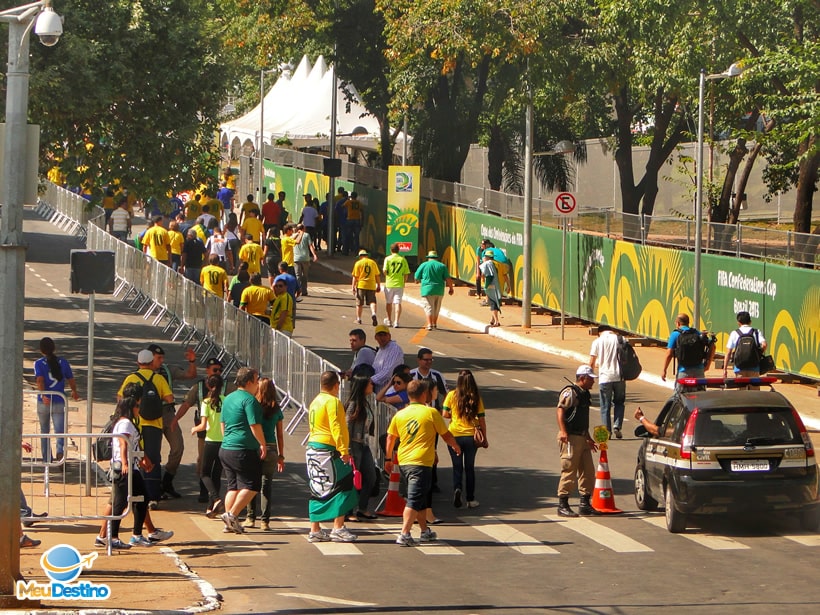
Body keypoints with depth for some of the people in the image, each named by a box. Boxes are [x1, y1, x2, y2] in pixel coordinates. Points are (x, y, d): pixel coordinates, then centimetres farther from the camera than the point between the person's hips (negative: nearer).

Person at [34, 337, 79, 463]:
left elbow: (40, 380, -20)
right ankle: (60, 450, -32)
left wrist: (43, 395, -30)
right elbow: (71, 380, 10)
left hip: (44, 402, 0)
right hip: (59, 402, 0)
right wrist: (74, 392, 29)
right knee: (60, 429, -3)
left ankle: (47, 459, 23)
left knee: (44, 431, 16)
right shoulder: (63, 362, 2)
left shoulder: (39, 363, -4)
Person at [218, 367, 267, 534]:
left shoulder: (228, 399, 15)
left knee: (233, 486, 12)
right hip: (244, 450, -9)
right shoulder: (249, 399, -12)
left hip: (226, 448, 9)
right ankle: (232, 514, -13)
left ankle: (230, 522, 9)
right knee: (251, 485, -3)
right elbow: (255, 426, -17)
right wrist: (263, 444, -6)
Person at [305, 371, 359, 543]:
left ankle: (315, 530, 13)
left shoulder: (315, 401, 17)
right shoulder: (332, 401, -11)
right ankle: (338, 528, -10)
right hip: (328, 451, -9)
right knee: (340, 488, -6)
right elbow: (336, 427, -20)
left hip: (313, 449, 9)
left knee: (318, 491, 12)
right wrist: (344, 450, -24)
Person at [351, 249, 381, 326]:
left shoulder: (358, 263, -2)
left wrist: (353, 287, -2)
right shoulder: (373, 262, 7)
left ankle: (358, 319, 15)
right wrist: (378, 285, 17)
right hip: (371, 286, 2)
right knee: (372, 301, 2)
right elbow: (377, 275, 10)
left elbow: (355, 277, -5)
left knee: (359, 303, 9)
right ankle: (373, 313, -25)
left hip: (361, 285, -2)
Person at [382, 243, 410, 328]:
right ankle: (396, 321, -14)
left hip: (389, 283, -1)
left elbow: (384, 270, -13)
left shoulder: (388, 259, -4)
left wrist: (386, 276, 8)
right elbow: (406, 273, 2)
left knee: (388, 302, 16)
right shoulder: (403, 259, 3)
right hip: (399, 284, 1)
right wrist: (404, 282, 15)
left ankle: (389, 320, 28)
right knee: (398, 303, -3)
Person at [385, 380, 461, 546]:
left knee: (421, 499, 20)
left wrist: (388, 459, 25)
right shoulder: (431, 413, -6)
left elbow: (390, 437, 13)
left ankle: (425, 531, 30)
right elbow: (446, 435, 2)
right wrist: (456, 447, 22)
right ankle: (404, 534, -18)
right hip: (421, 463, -6)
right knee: (414, 500, -8)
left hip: (403, 462, 6)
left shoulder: (400, 414, 7)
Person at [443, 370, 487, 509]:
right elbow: (481, 420, -2)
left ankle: (457, 488, -16)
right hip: (471, 436, 1)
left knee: (457, 466, 10)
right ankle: (471, 499, 15)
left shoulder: (452, 395, -7)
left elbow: (445, 414, -6)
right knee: (470, 467, 12)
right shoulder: (476, 398, -4)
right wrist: (484, 438, 7)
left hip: (454, 435, -1)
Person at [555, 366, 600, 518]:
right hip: (570, 438, -9)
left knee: (588, 471, 9)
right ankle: (563, 506, -2)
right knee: (569, 471, -7)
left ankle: (585, 505, 17)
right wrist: (562, 431, -31)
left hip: (582, 438, 9)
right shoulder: (570, 392, -10)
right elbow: (560, 410, -21)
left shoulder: (584, 394, 19)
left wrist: (588, 438, 30)